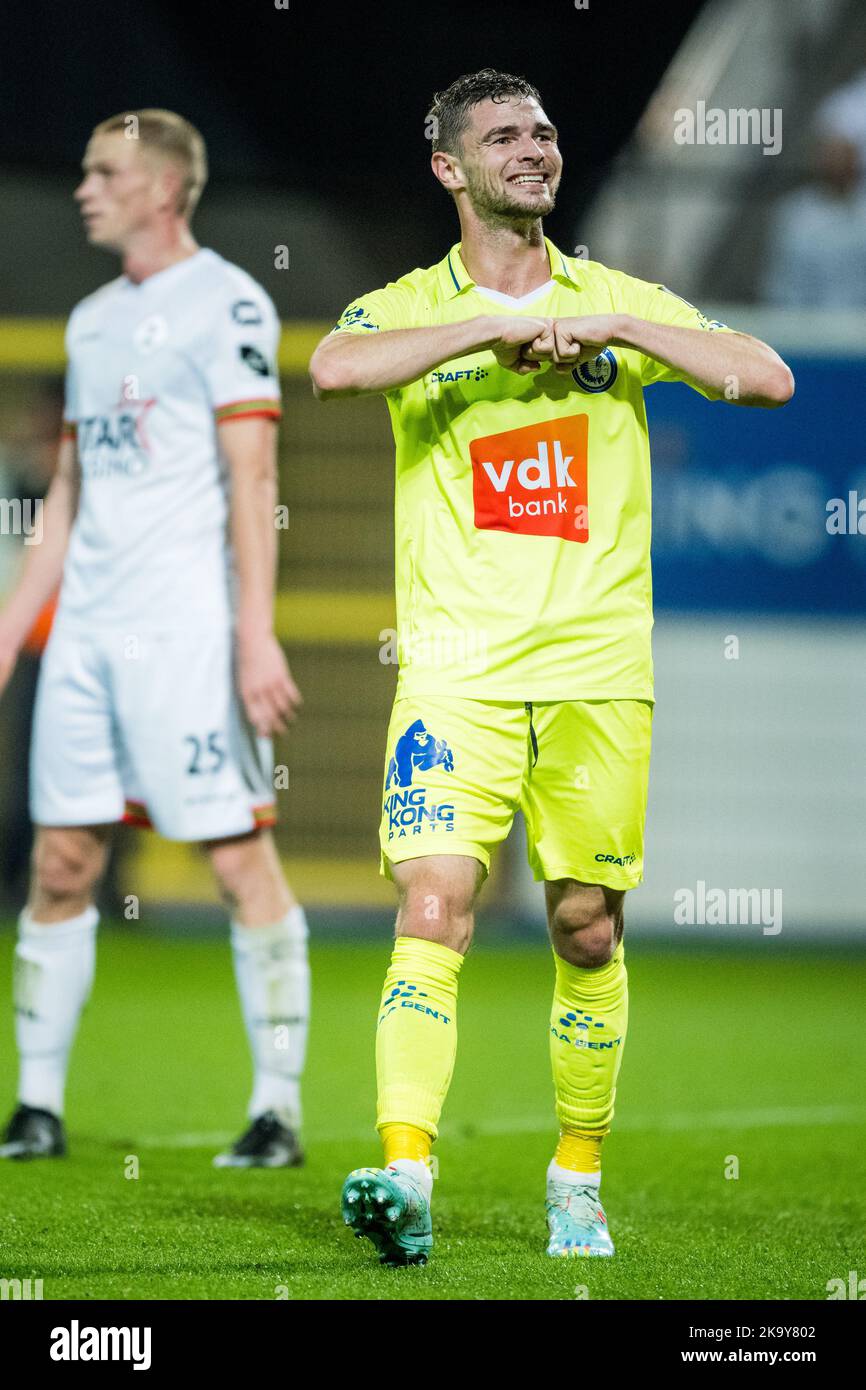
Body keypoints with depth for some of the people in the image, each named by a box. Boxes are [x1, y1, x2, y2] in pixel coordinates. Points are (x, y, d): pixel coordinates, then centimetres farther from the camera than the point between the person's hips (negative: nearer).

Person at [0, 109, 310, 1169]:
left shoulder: (223, 303, -4)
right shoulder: (93, 318, 18)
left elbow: (250, 475, -11)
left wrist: (257, 634, -18)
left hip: (185, 625, -7)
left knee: (239, 857, -7)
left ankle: (279, 1108, -3)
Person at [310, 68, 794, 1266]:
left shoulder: (622, 302, 11)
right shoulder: (410, 309, 5)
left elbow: (768, 379, -1)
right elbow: (334, 368, -18)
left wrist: (613, 329, -10)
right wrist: (502, 326, -18)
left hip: (598, 671, 2)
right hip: (455, 670, -2)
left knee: (588, 930, 6)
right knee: (434, 910, -16)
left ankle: (578, 1180, 20)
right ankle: (405, 1176, -23)